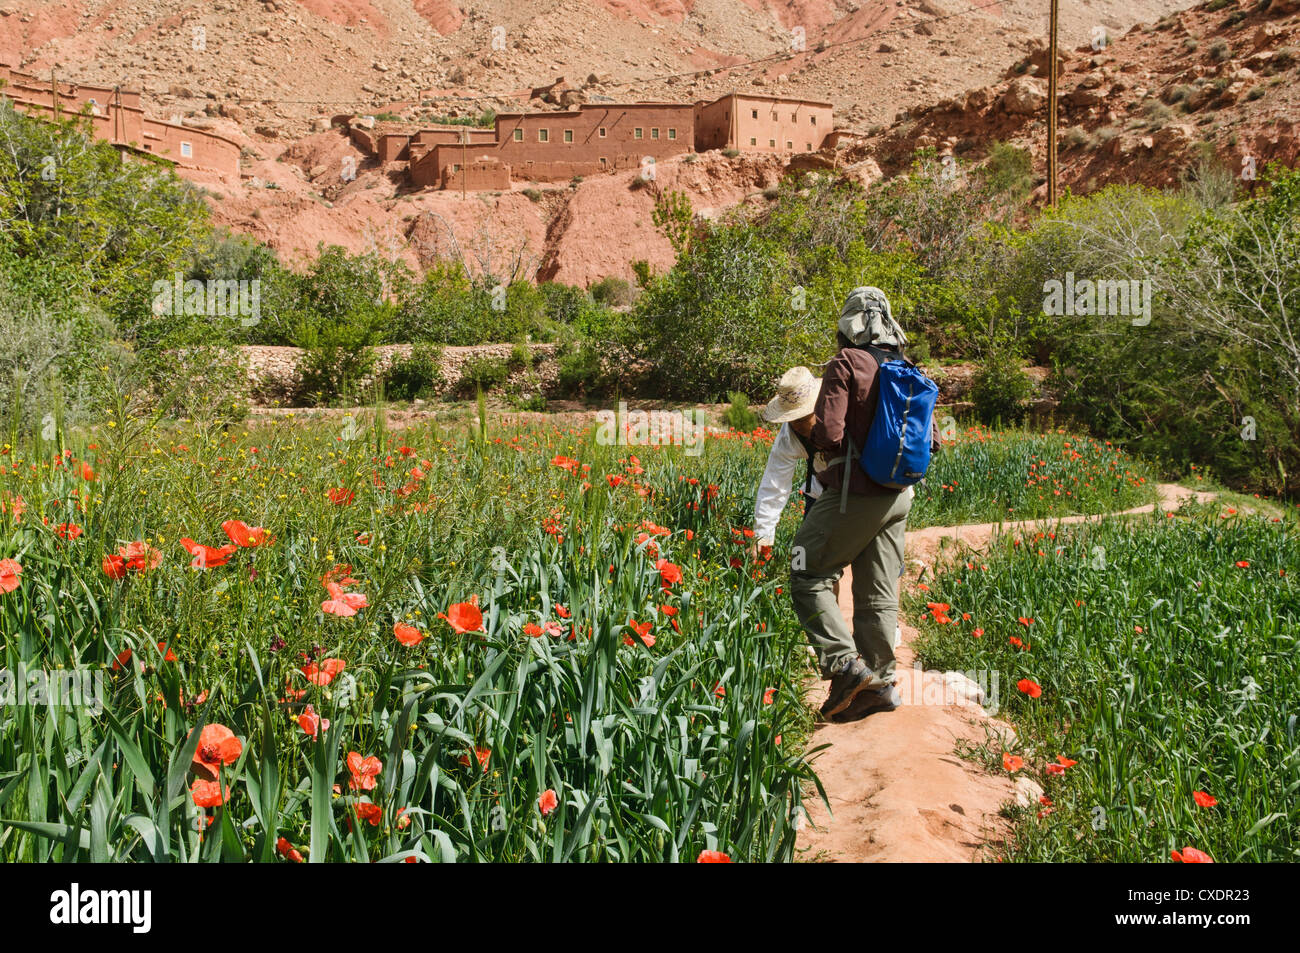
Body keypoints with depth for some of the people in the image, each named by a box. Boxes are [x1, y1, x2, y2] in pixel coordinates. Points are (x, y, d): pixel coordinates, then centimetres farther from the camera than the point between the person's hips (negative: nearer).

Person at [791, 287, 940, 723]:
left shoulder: (846, 363, -11)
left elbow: (828, 431, -19)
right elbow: (931, 440, 13)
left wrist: (835, 453, 2)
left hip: (854, 493, -7)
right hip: (897, 497, 7)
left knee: (809, 576, 3)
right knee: (878, 592, 11)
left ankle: (847, 664, -9)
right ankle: (880, 682, 14)